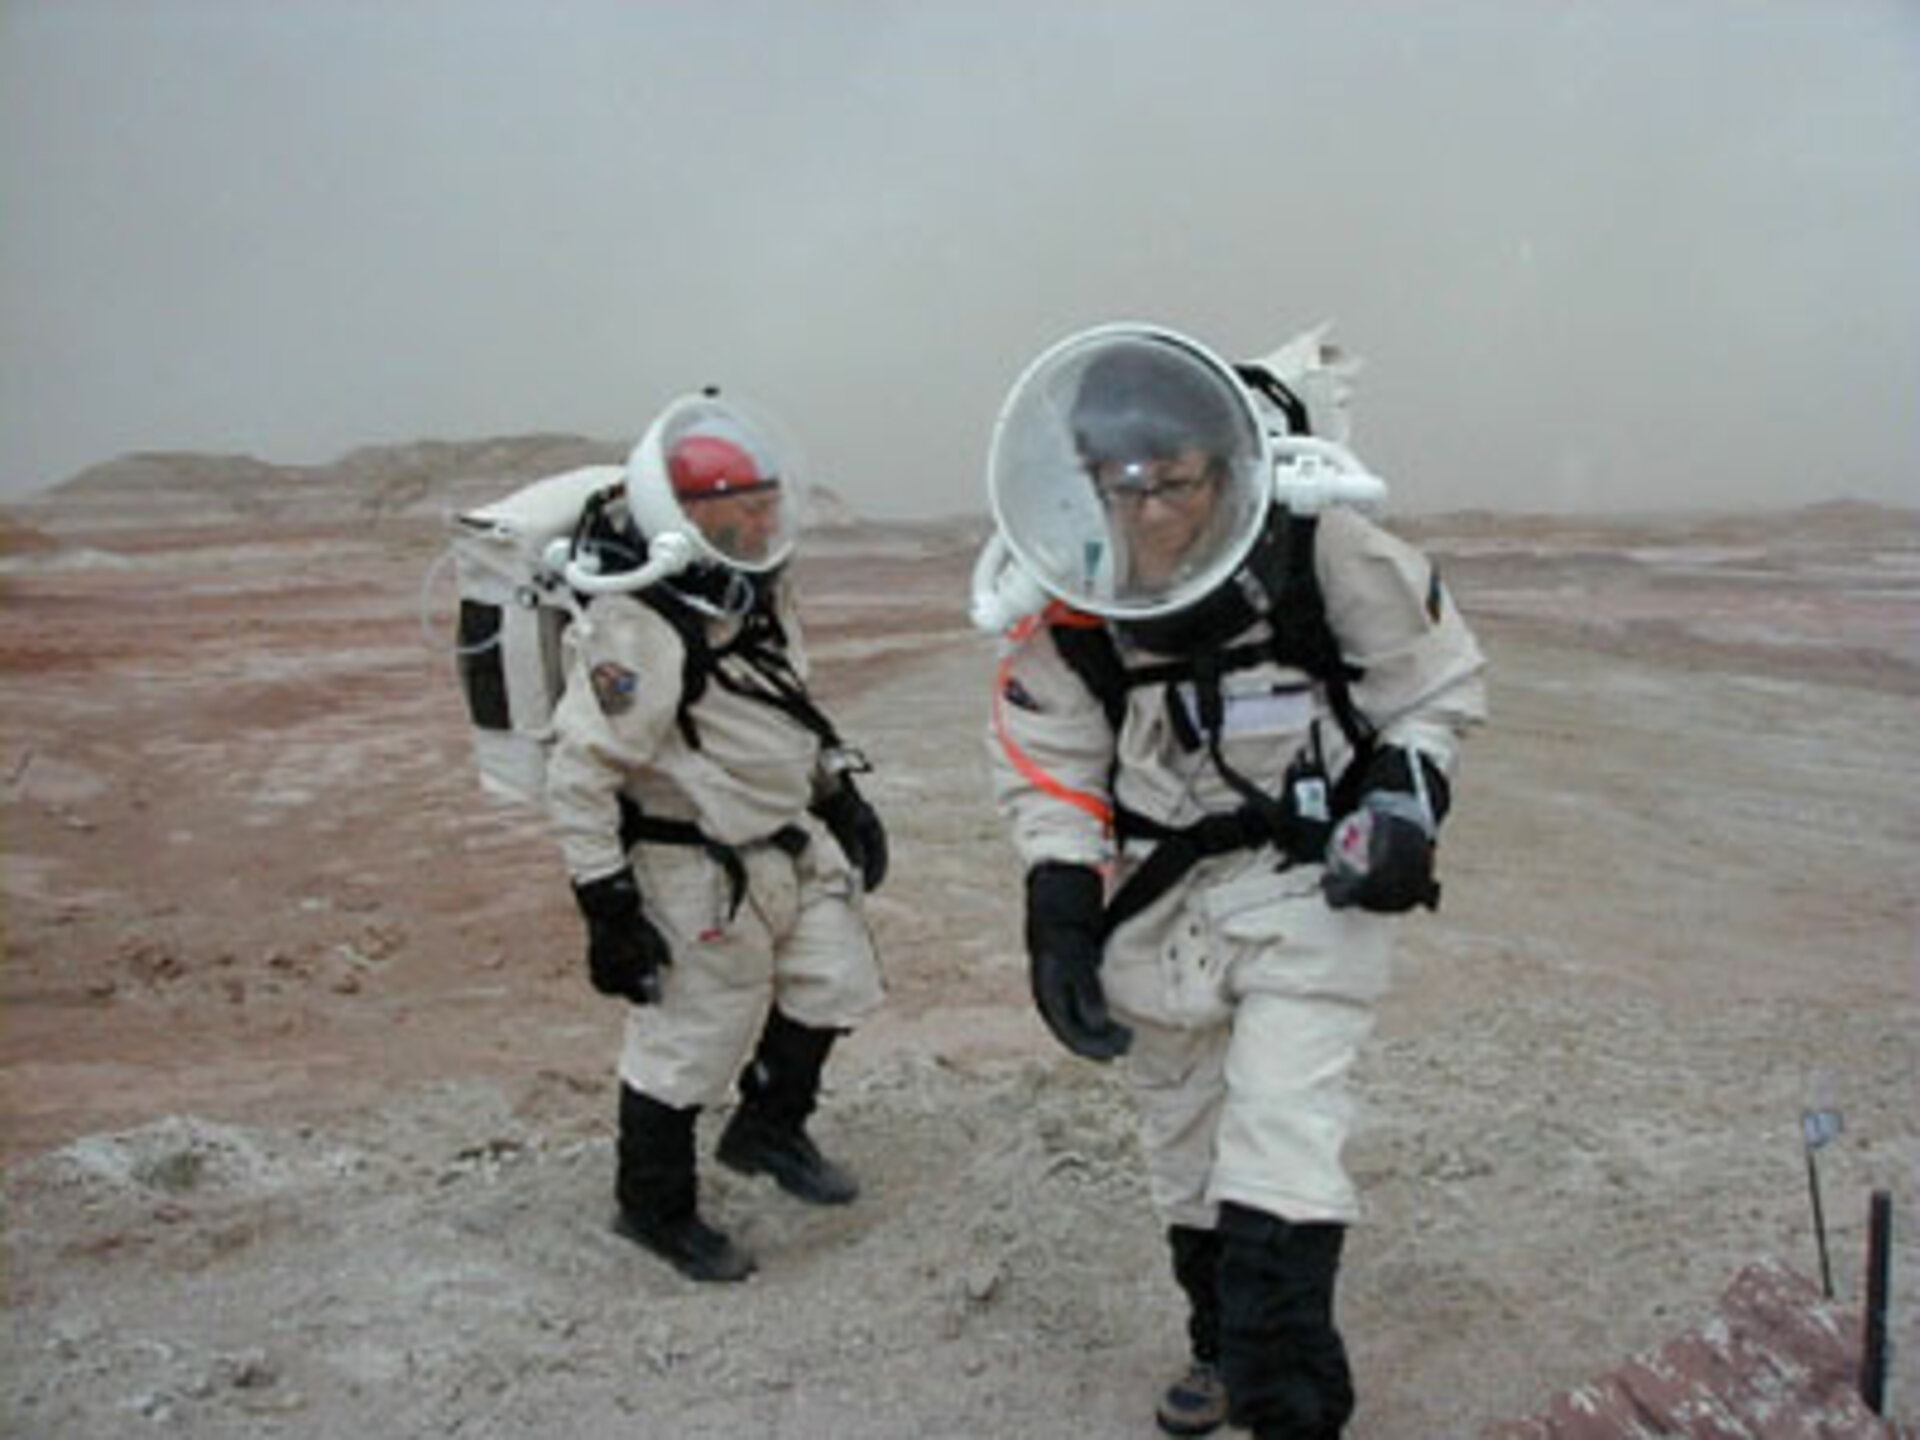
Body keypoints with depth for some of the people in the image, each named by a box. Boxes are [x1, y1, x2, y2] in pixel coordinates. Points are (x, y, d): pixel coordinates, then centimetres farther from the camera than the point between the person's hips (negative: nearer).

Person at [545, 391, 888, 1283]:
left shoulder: (754, 591, 4)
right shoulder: (638, 631, -26)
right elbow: (580, 774, -25)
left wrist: (840, 792, 20)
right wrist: (607, 904, -23)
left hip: (786, 839, 9)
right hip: (696, 867, -9)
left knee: (833, 980, 15)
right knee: (690, 1039, 5)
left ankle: (769, 1128, 39)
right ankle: (654, 1209, 28)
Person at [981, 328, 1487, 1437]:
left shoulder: (1322, 547, -18)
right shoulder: (1061, 597, -12)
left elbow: (1436, 685, -4)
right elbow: (1049, 766, -3)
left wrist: (1402, 813, -17)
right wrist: (1059, 916, -13)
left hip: (1311, 879, -3)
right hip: (1160, 895, 4)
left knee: (1281, 1149, -13)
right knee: (1186, 1146, 16)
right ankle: (1226, 1346, 39)